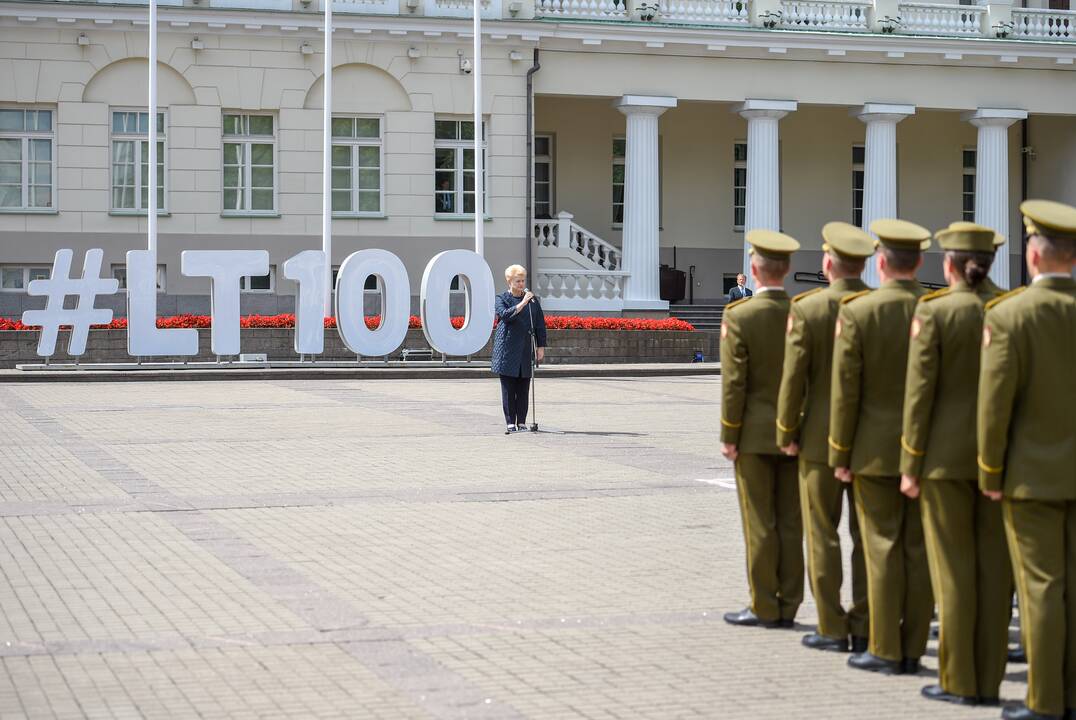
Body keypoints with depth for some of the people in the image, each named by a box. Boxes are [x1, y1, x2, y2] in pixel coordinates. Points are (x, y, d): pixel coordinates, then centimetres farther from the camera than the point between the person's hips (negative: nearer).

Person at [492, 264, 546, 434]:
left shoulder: (533, 299, 10)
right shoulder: (501, 299, 3)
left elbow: (540, 325, 12)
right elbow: (505, 315, -17)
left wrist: (541, 347, 7)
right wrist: (522, 303, -23)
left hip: (526, 350, 2)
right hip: (507, 349, -2)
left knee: (523, 388, 3)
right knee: (508, 388, -2)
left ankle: (521, 422, 8)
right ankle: (510, 423, 1)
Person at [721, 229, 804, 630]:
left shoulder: (739, 316, -12)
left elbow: (734, 383, -13)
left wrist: (728, 437, -7)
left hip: (755, 433, -4)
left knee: (760, 524, 2)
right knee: (791, 523, 8)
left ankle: (764, 608, 6)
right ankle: (788, 607, 13)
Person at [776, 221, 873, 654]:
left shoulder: (806, 309, -11)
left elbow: (793, 378, -11)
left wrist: (787, 434, -1)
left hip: (821, 439, -3)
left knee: (823, 536, 5)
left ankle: (832, 630, 6)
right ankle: (865, 628, 12)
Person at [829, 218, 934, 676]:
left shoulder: (856, 312, -10)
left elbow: (845, 391, -9)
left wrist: (840, 456, -1)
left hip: (876, 449, -3)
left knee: (883, 548, 2)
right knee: (919, 548, 7)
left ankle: (885, 651, 5)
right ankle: (913, 650, 12)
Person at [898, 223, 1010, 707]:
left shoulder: (934, 312, -9)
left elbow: (920, 391, -10)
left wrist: (910, 464, -4)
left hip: (947, 454, -3)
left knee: (954, 568, 3)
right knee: (995, 568, 7)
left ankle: (959, 681, 5)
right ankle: (989, 681, 12)